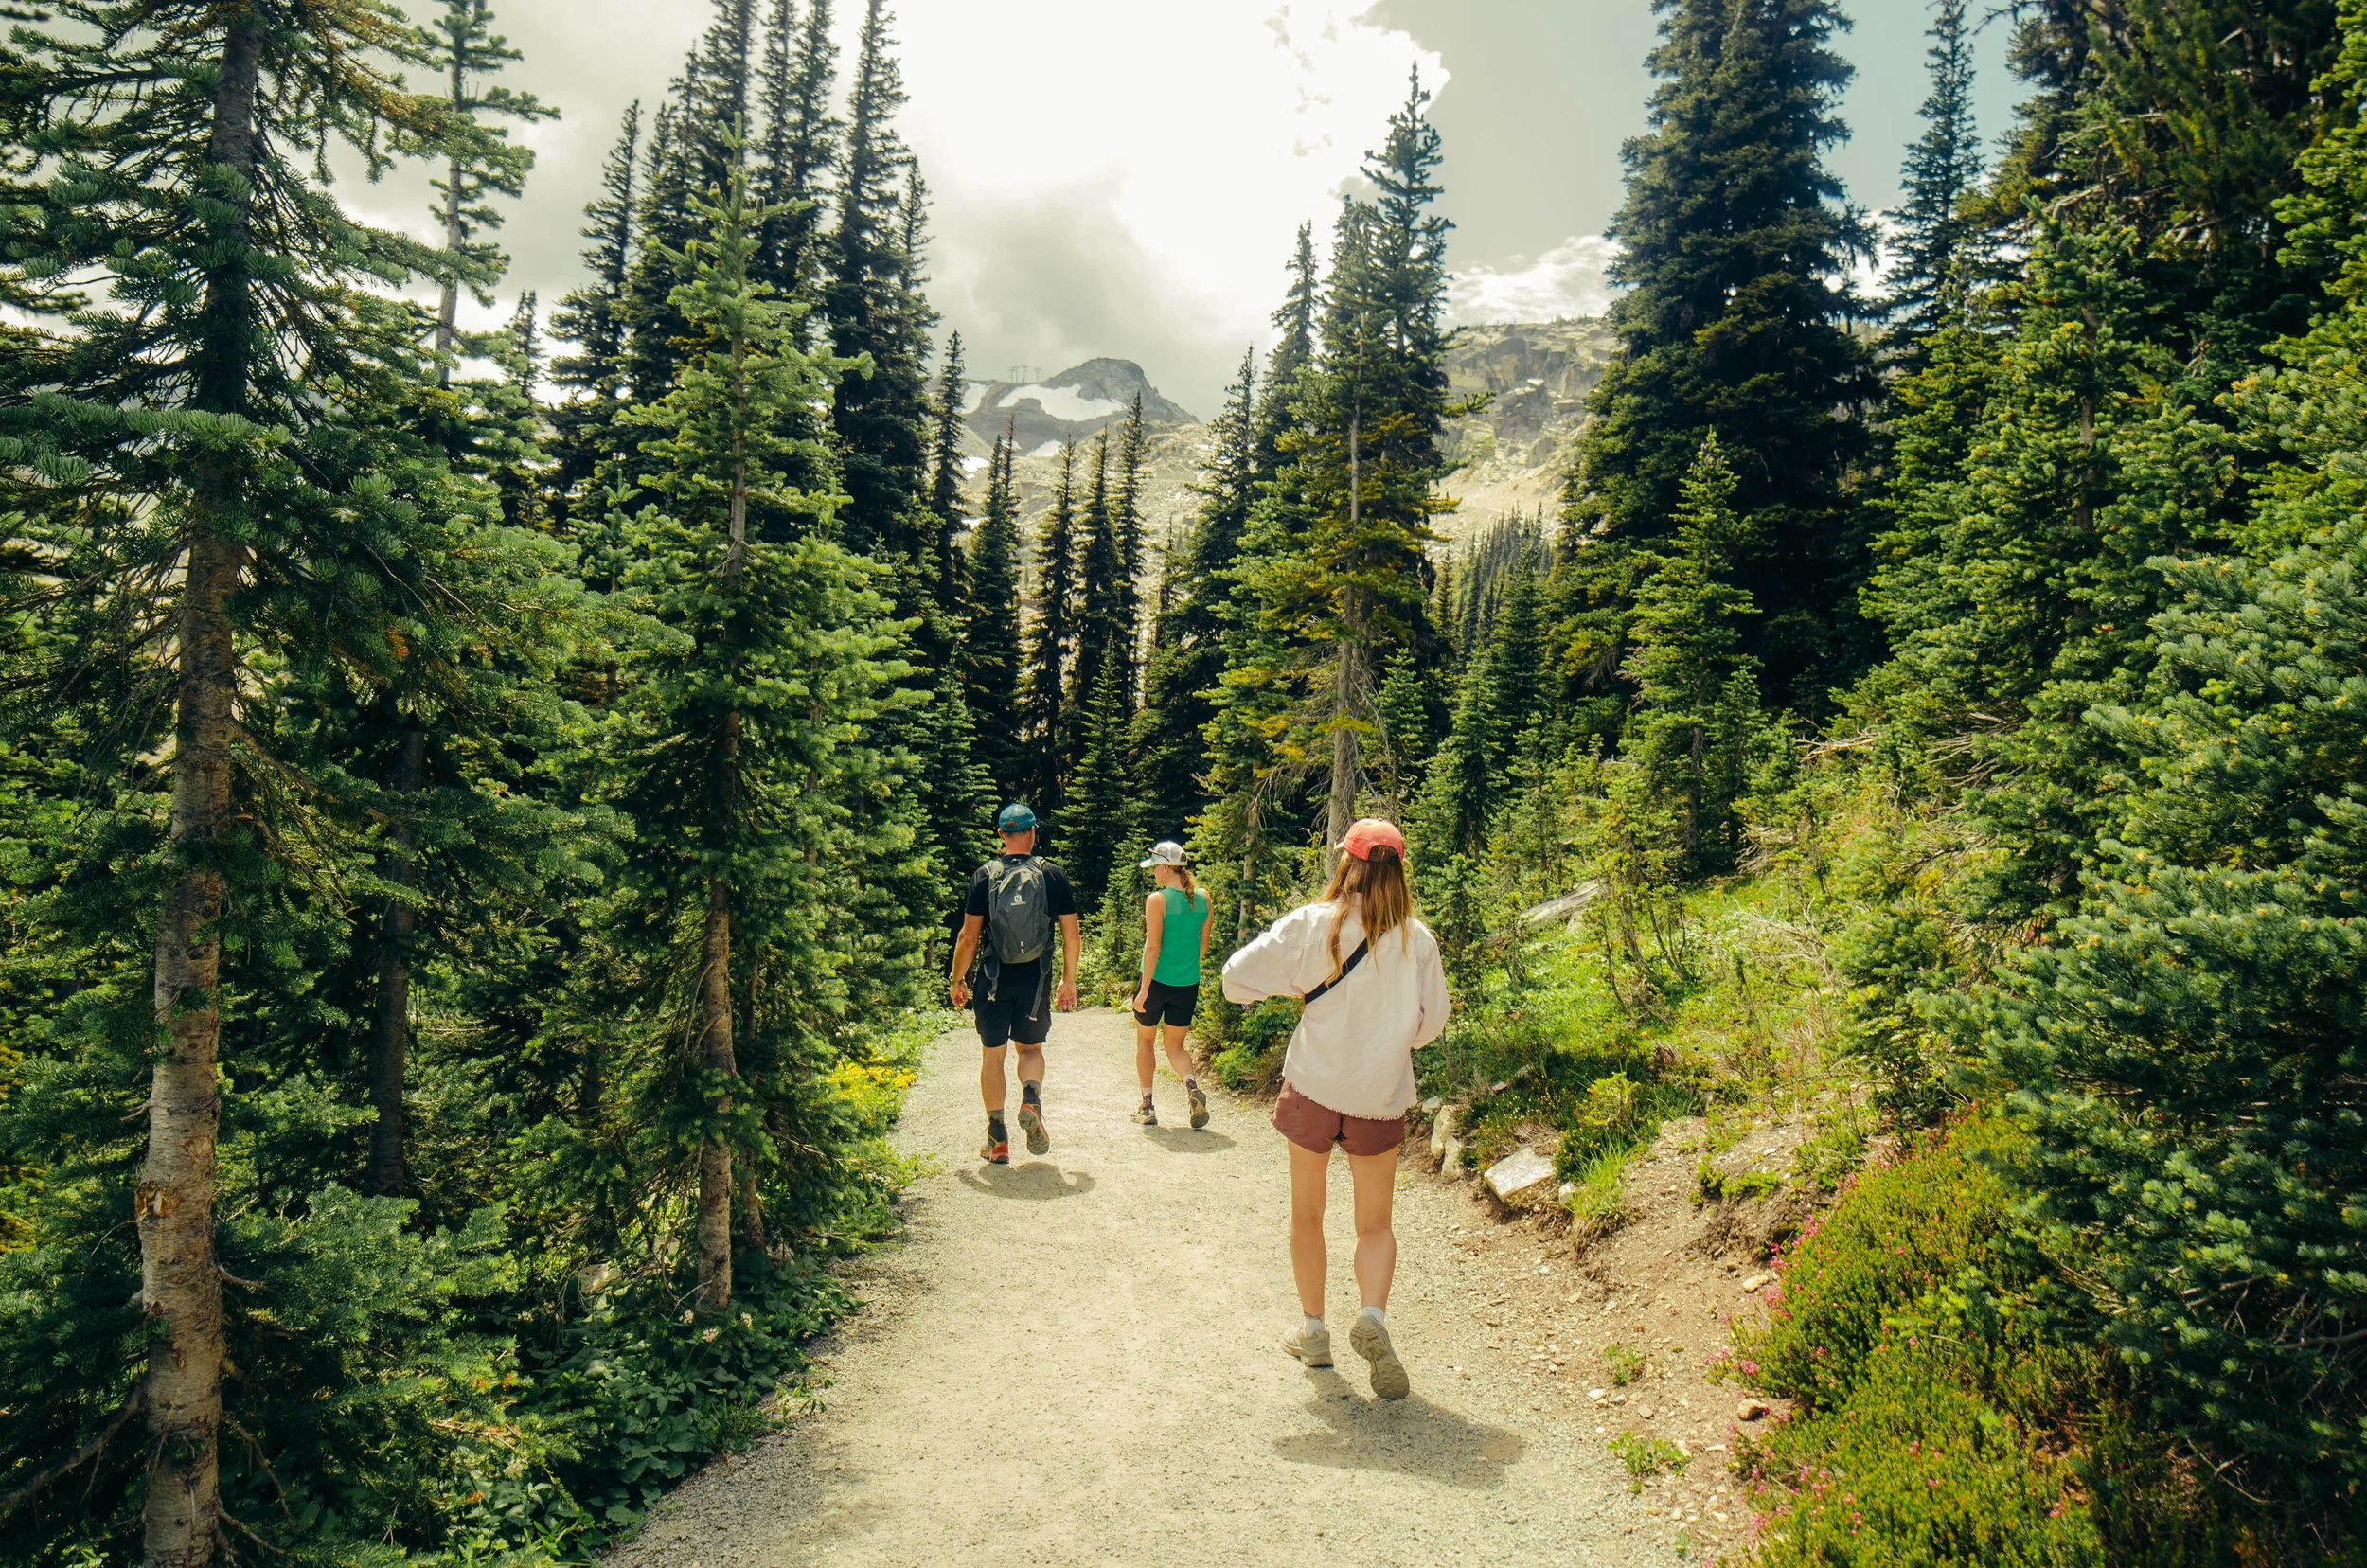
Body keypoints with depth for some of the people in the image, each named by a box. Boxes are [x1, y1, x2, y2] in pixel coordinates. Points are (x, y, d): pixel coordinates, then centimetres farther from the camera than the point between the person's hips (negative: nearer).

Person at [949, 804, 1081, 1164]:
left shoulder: (984, 876, -4)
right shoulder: (1054, 875, -1)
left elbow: (968, 937, -4)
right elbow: (1072, 936, 1)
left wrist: (958, 979, 8)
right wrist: (1069, 980, 13)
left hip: (995, 979, -1)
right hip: (1036, 980, 1)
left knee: (993, 1055, 11)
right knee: (1031, 1048, 19)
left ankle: (998, 1140, 13)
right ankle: (1031, 1100, -10)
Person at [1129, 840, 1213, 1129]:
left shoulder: (1158, 900, -14)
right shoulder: (1203, 898, 2)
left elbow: (1153, 948, -16)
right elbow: (1203, 946, 10)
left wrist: (1144, 989, -13)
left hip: (1157, 981, -4)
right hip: (1188, 985, 4)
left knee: (1145, 1040, 17)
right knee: (1175, 1046, 16)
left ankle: (1147, 1106, 18)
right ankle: (1191, 1084, -13)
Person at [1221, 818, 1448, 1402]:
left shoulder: (1310, 924, -11)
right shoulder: (1417, 938, -7)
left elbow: (1238, 976, -10)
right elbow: (1430, 1022, 1)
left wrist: (1292, 987, 8)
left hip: (1313, 1086, -1)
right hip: (1381, 1096, 1)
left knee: (1306, 1213, 18)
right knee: (1375, 1223, 14)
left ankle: (1313, 1329, 24)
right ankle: (1373, 1316, -9)